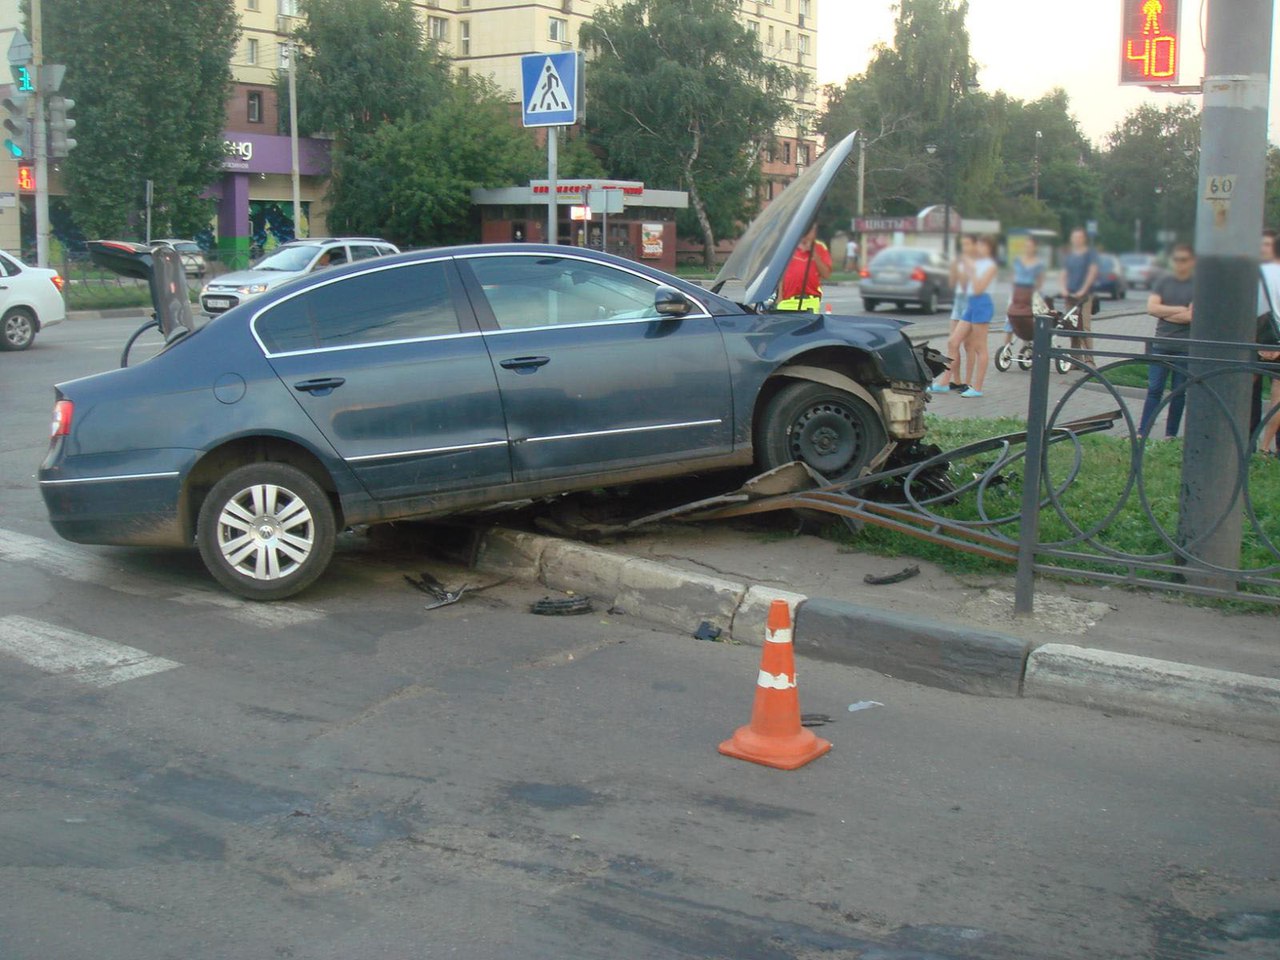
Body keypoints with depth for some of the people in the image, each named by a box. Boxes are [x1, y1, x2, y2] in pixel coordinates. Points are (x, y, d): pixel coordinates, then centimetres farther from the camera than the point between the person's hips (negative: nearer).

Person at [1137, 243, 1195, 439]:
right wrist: (1179, 309, -10)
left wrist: (1165, 313, -5)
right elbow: (1151, 307, -5)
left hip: (1185, 348, -2)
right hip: (1161, 344, 2)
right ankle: (1141, 433, -3)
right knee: (1154, 390, -2)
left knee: (1178, 392, 5)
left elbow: (1191, 316, -13)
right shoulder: (1164, 281, 7)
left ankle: (1171, 435, 12)